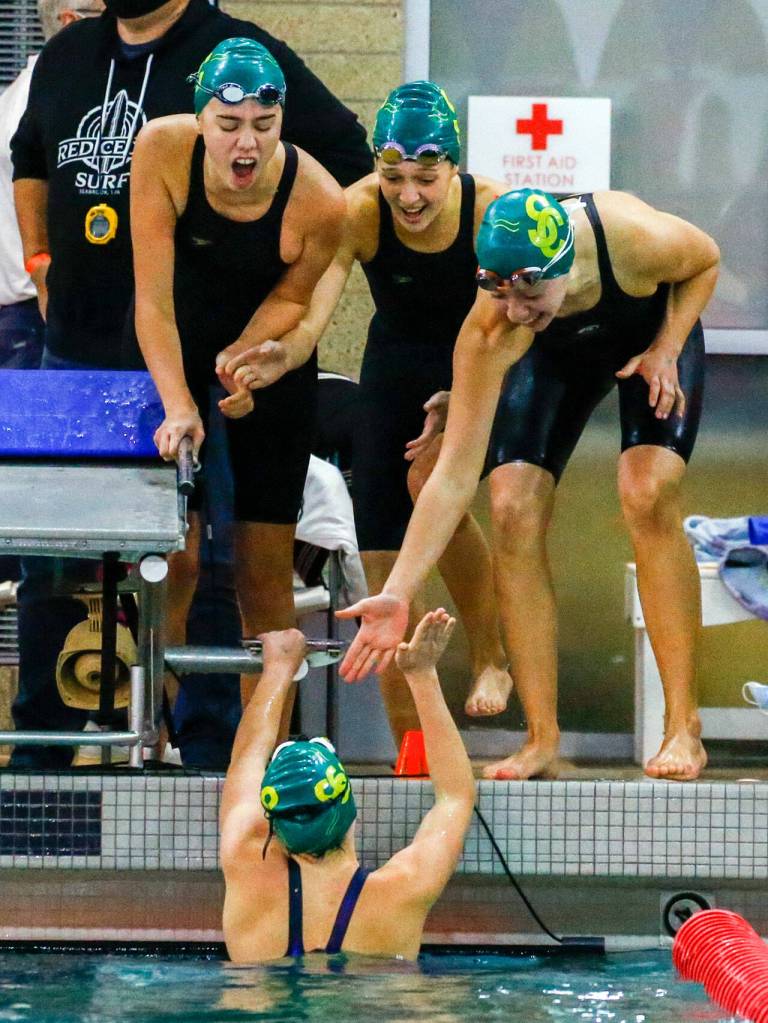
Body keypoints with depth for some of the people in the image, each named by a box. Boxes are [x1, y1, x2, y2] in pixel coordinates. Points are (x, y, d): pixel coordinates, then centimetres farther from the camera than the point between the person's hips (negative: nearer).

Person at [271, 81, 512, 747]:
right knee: (380, 545, -5)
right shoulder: (357, 213, -25)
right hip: (395, 362, 2)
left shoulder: (491, 210, -27)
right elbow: (311, 312, -36)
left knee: (432, 480, -28)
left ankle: (489, 656, -5)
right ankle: (408, 746, 3)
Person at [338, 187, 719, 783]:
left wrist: (666, 350, -25)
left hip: (655, 332, -1)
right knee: (514, 506, -18)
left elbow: (706, 261, -14)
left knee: (648, 494, -24)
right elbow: (455, 474, -35)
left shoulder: (638, 237, -41)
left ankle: (684, 729, -18)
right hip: (556, 354, 1)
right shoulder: (491, 331, -37)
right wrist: (397, 594, -40)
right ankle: (543, 740, -9)